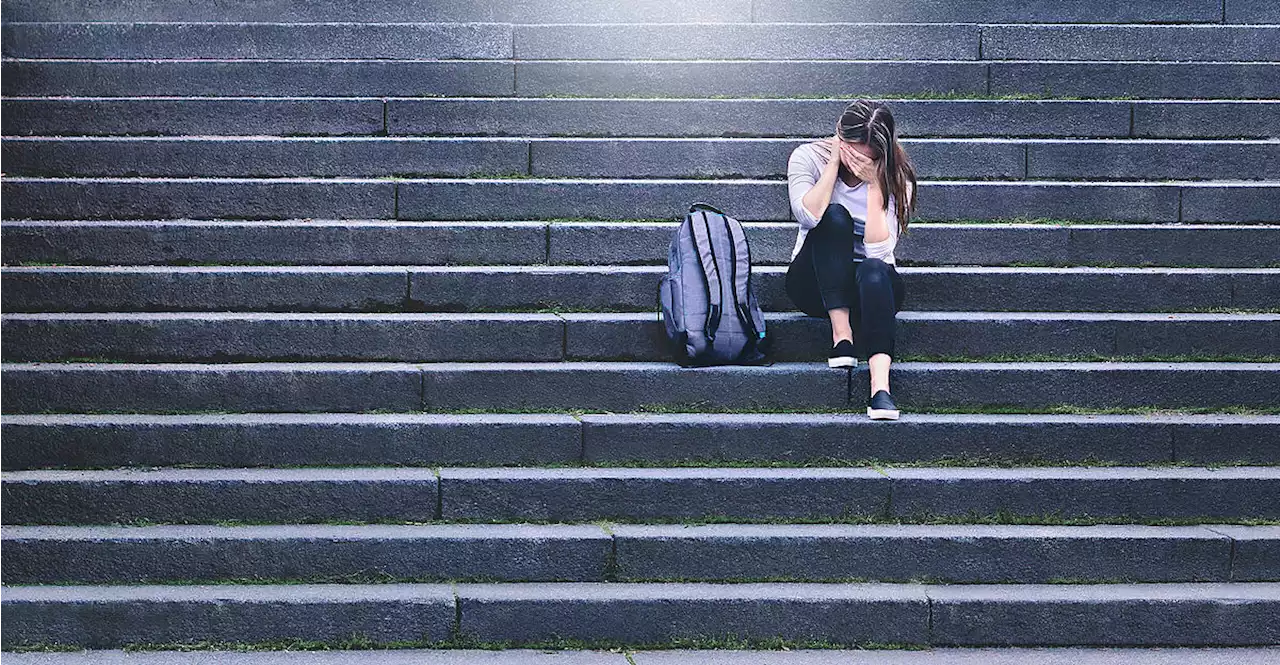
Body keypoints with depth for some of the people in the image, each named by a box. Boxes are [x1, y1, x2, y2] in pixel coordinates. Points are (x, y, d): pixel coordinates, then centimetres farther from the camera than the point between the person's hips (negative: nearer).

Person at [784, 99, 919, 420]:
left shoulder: (896, 179, -8)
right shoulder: (808, 157, -8)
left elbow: (878, 251, -21)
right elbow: (808, 216, -28)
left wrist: (874, 184, -23)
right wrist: (835, 163, -22)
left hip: (872, 287, 0)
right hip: (815, 283, 0)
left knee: (874, 271, -37)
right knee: (835, 217, -29)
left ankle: (881, 386, -52)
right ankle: (841, 333, -33)